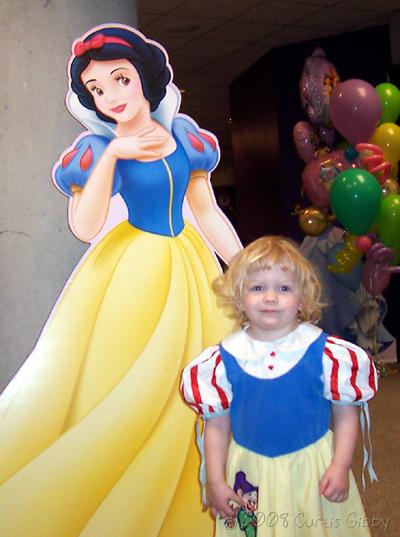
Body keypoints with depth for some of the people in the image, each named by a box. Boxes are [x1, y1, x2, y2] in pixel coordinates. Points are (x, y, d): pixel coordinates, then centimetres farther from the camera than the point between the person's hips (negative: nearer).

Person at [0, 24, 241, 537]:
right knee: (117, 386, -3)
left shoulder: (182, 133, 3)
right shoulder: (96, 147, -7)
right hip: (131, 272, -4)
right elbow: (85, 228, -20)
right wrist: (112, 155, -24)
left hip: (188, 266, 4)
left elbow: (207, 212, 6)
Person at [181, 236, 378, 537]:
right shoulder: (227, 359, -7)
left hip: (312, 471, -1)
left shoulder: (324, 352, -11)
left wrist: (341, 467, -11)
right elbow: (217, 424, 0)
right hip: (250, 474, 1)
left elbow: (346, 411, -4)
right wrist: (216, 482, -2)